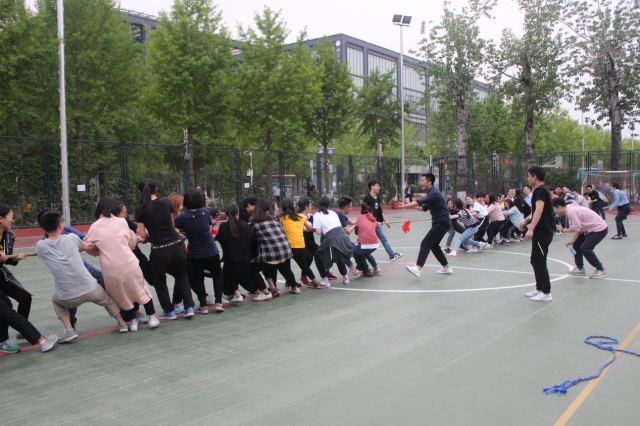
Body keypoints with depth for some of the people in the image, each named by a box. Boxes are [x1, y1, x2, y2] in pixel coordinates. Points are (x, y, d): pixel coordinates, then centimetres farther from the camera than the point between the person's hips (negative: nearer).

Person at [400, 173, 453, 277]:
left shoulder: (434, 193, -17)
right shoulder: (431, 193, 15)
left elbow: (419, 202, -27)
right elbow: (424, 208, 19)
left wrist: (405, 205, -21)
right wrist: (411, 206, 7)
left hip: (442, 223, -10)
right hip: (439, 223, 10)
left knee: (425, 243, -16)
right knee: (433, 245, 17)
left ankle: (418, 268, -25)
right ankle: (446, 267, 25)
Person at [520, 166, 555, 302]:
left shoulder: (540, 190, -18)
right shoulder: (541, 190, 15)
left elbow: (539, 210, -32)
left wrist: (531, 229, -40)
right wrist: (526, 220, 31)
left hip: (542, 232, -10)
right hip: (540, 232, 10)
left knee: (539, 262, -6)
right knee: (535, 261, 17)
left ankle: (546, 293, 0)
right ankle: (539, 289, 26)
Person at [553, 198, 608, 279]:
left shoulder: (571, 211, -24)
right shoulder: (571, 209, 7)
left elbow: (577, 228, -27)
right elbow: (578, 228, 7)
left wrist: (563, 229, -15)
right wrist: (571, 241, 0)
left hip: (600, 229, -11)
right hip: (591, 228, 11)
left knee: (585, 248, -17)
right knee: (576, 245, 12)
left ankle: (600, 270, 0)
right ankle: (580, 269, 22)